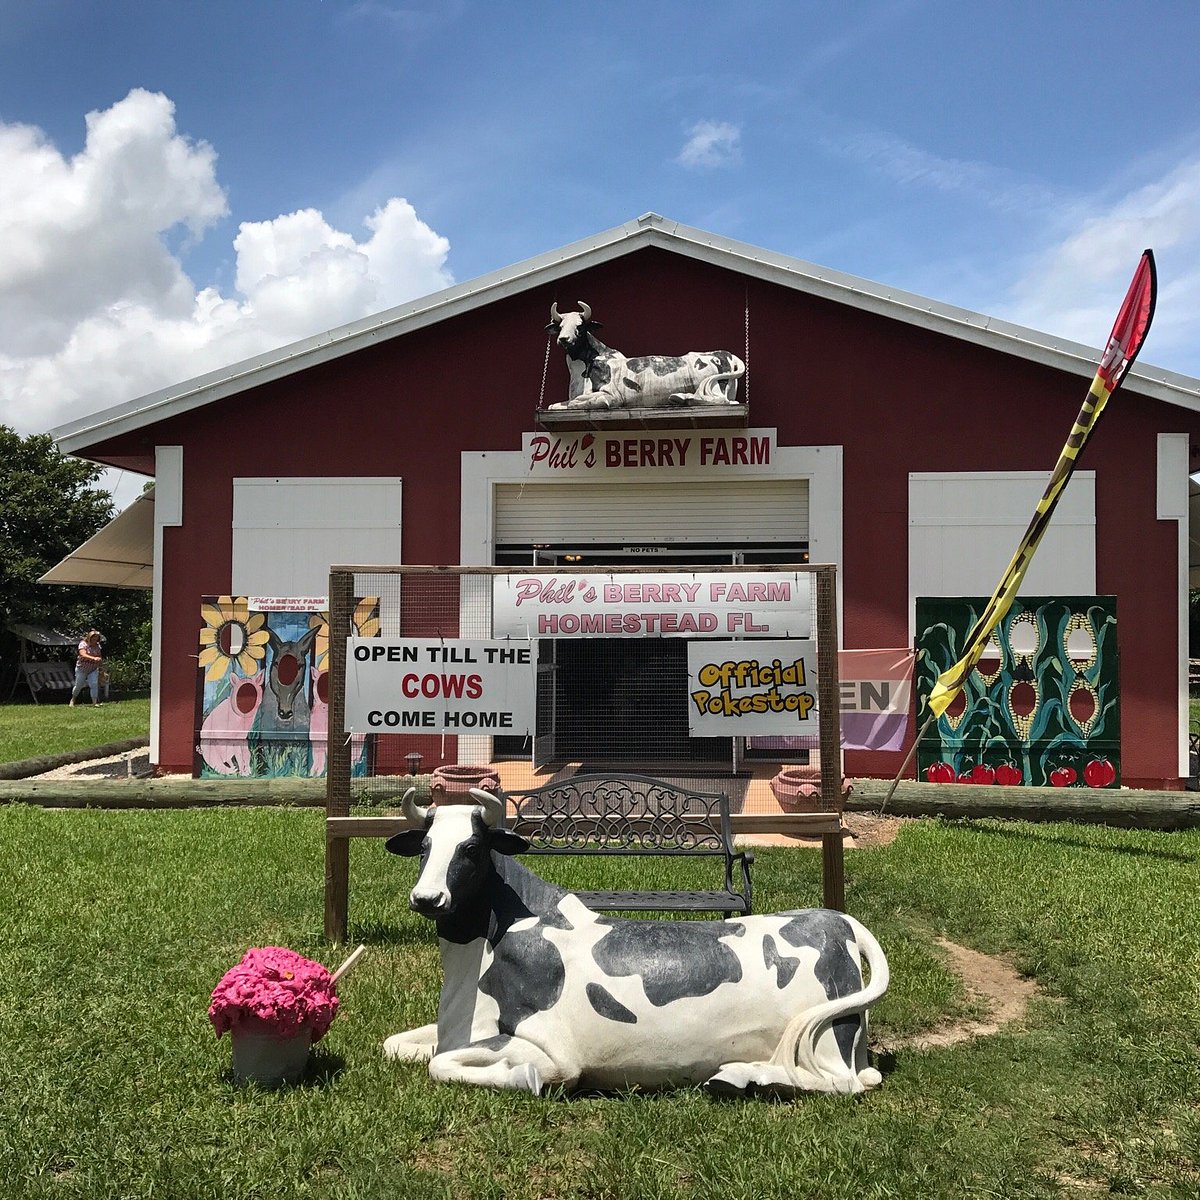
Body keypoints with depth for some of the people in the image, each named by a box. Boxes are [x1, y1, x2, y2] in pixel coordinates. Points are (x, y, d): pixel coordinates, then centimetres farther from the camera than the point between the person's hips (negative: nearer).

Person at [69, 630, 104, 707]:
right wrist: (94, 658, -46)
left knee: (94, 684, -12)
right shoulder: (83, 644, -16)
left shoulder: (97, 646, 0)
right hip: (82, 669, -3)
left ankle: (95, 702, -11)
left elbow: (100, 657, 14)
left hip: (93, 670, 3)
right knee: (78, 685, 9)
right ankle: (73, 699, 33)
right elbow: (83, 655, -32)